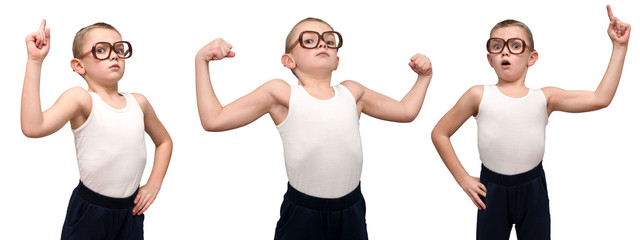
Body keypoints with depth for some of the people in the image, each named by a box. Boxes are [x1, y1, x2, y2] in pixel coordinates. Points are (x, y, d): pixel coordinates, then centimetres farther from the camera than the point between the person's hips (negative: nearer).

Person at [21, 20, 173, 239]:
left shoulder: (138, 102, 4)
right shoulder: (80, 98, -12)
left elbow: (164, 141, 22)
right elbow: (32, 128, -29)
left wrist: (154, 185, 10)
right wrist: (34, 62, -29)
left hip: (131, 211, 4)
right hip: (89, 212, -4)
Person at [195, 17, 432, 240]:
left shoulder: (352, 92, 9)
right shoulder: (281, 94, -5)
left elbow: (406, 110, 22)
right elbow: (213, 120, -7)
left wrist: (424, 76, 16)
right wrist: (201, 61, -10)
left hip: (351, 212, 4)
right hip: (301, 216, -3)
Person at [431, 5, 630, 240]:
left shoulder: (544, 98, -2)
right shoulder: (479, 96, -7)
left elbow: (600, 98, -12)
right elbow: (439, 133, 0)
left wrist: (619, 47, -11)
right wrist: (463, 179, -2)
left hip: (533, 189, 1)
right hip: (492, 191, -1)